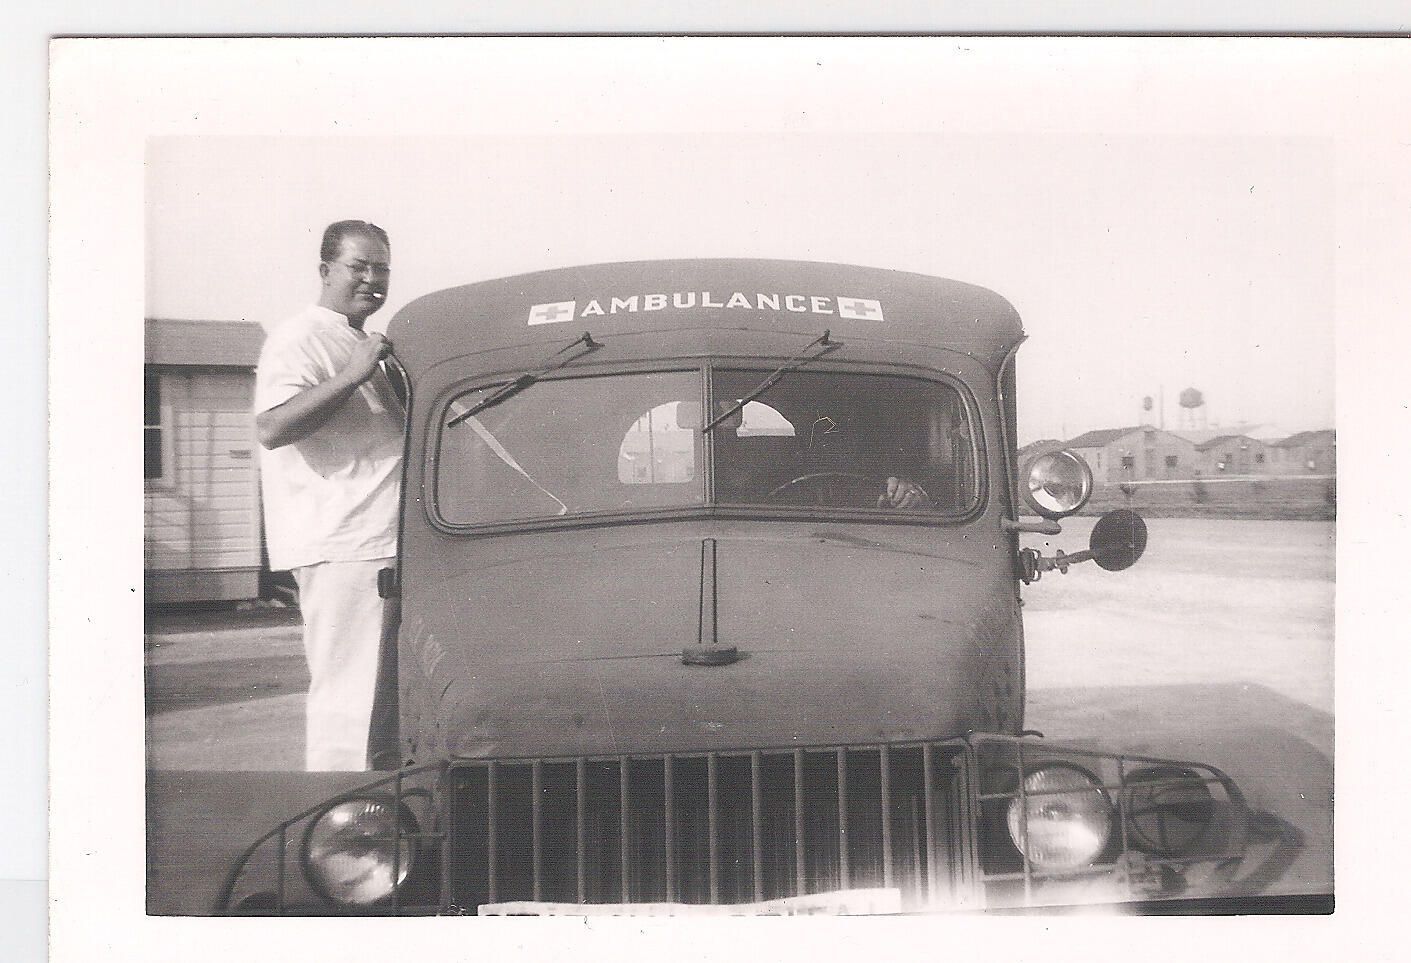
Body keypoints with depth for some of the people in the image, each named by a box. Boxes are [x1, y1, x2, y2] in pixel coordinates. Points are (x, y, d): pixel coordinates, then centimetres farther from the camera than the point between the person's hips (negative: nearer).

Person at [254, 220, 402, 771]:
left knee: (381, 691, 13)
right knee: (349, 691, -13)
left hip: (380, 539, 10)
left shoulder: (363, 345, 25)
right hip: (339, 545, -10)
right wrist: (351, 376, -23)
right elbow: (272, 427, -22)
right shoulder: (300, 339, -6)